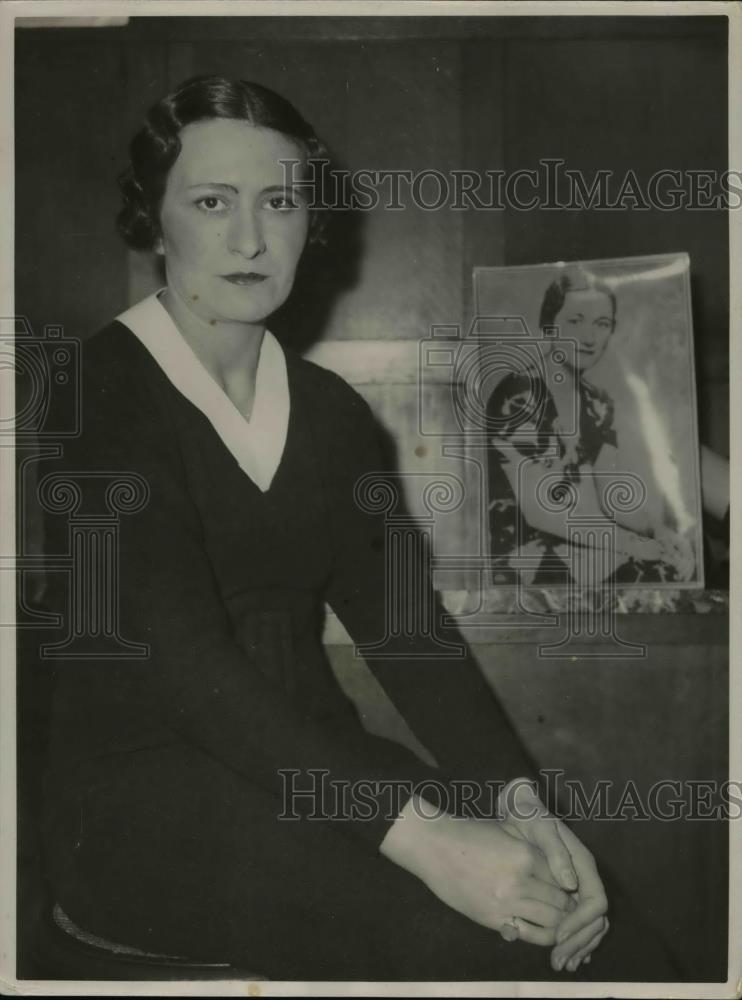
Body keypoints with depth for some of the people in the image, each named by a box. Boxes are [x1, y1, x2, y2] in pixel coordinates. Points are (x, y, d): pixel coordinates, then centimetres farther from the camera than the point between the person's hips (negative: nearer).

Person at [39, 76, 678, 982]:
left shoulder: (330, 412, 11)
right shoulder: (93, 394, -9)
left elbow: (405, 626, 2)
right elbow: (184, 656, -21)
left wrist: (522, 804, -15)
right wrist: (420, 836, -29)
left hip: (314, 771, 5)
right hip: (140, 793, -5)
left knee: (587, 920, -18)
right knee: (460, 937, -29)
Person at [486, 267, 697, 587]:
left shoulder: (597, 404, 9)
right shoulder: (517, 397, -17)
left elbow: (614, 495, 4)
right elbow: (538, 509, -20)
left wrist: (659, 527, -17)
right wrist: (628, 542, -20)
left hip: (570, 544, 8)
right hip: (520, 555, -7)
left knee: (677, 555, -10)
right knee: (661, 568, -20)